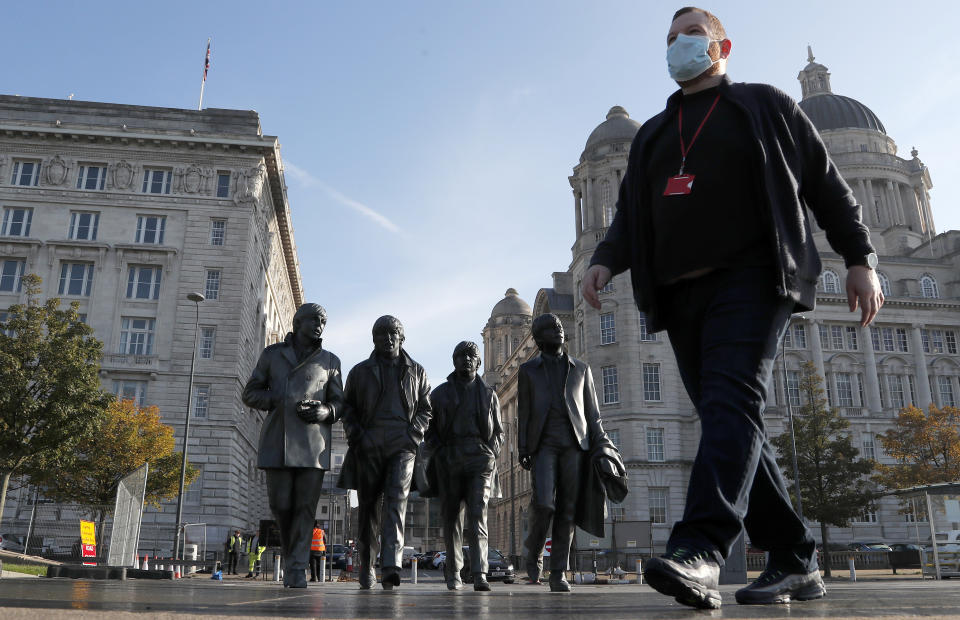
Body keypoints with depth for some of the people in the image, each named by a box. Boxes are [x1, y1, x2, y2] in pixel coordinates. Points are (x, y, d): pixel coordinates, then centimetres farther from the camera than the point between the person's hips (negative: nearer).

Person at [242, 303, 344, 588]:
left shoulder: (330, 361, 15)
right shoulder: (272, 354, 14)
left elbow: (338, 402, 15)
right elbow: (250, 394, 12)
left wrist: (325, 412, -9)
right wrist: (281, 402, -6)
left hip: (313, 444, 0)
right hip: (277, 441, 0)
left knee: (306, 506, -7)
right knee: (281, 505, 0)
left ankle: (297, 570, -3)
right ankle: (289, 555, 25)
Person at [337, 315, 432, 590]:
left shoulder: (416, 372, 16)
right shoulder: (360, 371, 15)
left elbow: (425, 409, 16)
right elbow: (347, 407, 15)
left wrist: (413, 433, -1)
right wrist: (356, 435, -1)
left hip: (402, 446, -1)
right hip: (368, 445, 1)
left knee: (396, 501, -16)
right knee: (368, 506, 3)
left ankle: (391, 566, -25)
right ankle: (366, 567, 15)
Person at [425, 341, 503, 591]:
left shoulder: (489, 394, 15)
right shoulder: (440, 393, 13)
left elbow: (498, 432, 19)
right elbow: (429, 430, 13)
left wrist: (490, 455, 4)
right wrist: (440, 452, -2)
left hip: (480, 460, -1)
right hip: (449, 462, 1)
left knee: (478, 516, -12)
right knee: (451, 517, 5)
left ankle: (480, 574, -16)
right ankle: (453, 572, 20)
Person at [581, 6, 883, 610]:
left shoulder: (766, 106, 15)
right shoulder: (652, 134, 26)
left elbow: (828, 186, 11)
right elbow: (630, 214, 18)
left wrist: (861, 259, 2)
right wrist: (606, 259, -2)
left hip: (749, 279, -5)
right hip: (680, 294, 5)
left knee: (732, 401, -23)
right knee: (731, 423, 1)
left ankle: (700, 550, -35)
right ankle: (795, 561, 8)